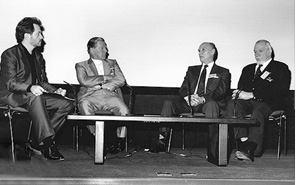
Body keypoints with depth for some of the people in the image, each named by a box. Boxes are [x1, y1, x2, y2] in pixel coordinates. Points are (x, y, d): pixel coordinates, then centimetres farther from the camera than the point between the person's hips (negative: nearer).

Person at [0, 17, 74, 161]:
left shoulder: (38, 56, 18)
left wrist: (55, 90, -3)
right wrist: (30, 87, -34)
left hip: (35, 95, 7)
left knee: (67, 105, -14)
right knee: (36, 97, -40)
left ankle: (42, 140, -17)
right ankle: (48, 143, -39)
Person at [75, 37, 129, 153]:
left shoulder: (112, 63, 28)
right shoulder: (81, 65, 20)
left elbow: (121, 80, 10)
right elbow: (84, 81, -2)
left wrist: (101, 86, -2)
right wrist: (105, 77, 2)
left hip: (110, 95, 2)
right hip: (90, 96, -1)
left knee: (124, 111, -30)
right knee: (85, 108, -37)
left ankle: (120, 142, -17)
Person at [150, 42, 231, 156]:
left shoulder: (223, 72, 15)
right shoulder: (192, 70, 28)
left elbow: (221, 91, -2)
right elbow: (183, 88, 14)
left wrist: (203, 99, -22)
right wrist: (188, 98, -12)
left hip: (207, 103, -4)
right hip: (189, 103, 4)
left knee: (211, 104, -38)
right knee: (168, 103, -21)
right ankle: (162, 141, -25)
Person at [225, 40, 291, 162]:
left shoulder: (280, 68, 10)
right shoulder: (248, 69, 30)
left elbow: (279, 91, -6)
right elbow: (241, 87, 22)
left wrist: (252, 95, -15)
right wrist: (239, 93, -7)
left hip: (269, 103, -4)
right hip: (247, 102, 5)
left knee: (258, 112, -38)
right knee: (232, 105, -28)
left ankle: (251, 149, -46)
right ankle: (243, 142, -37)